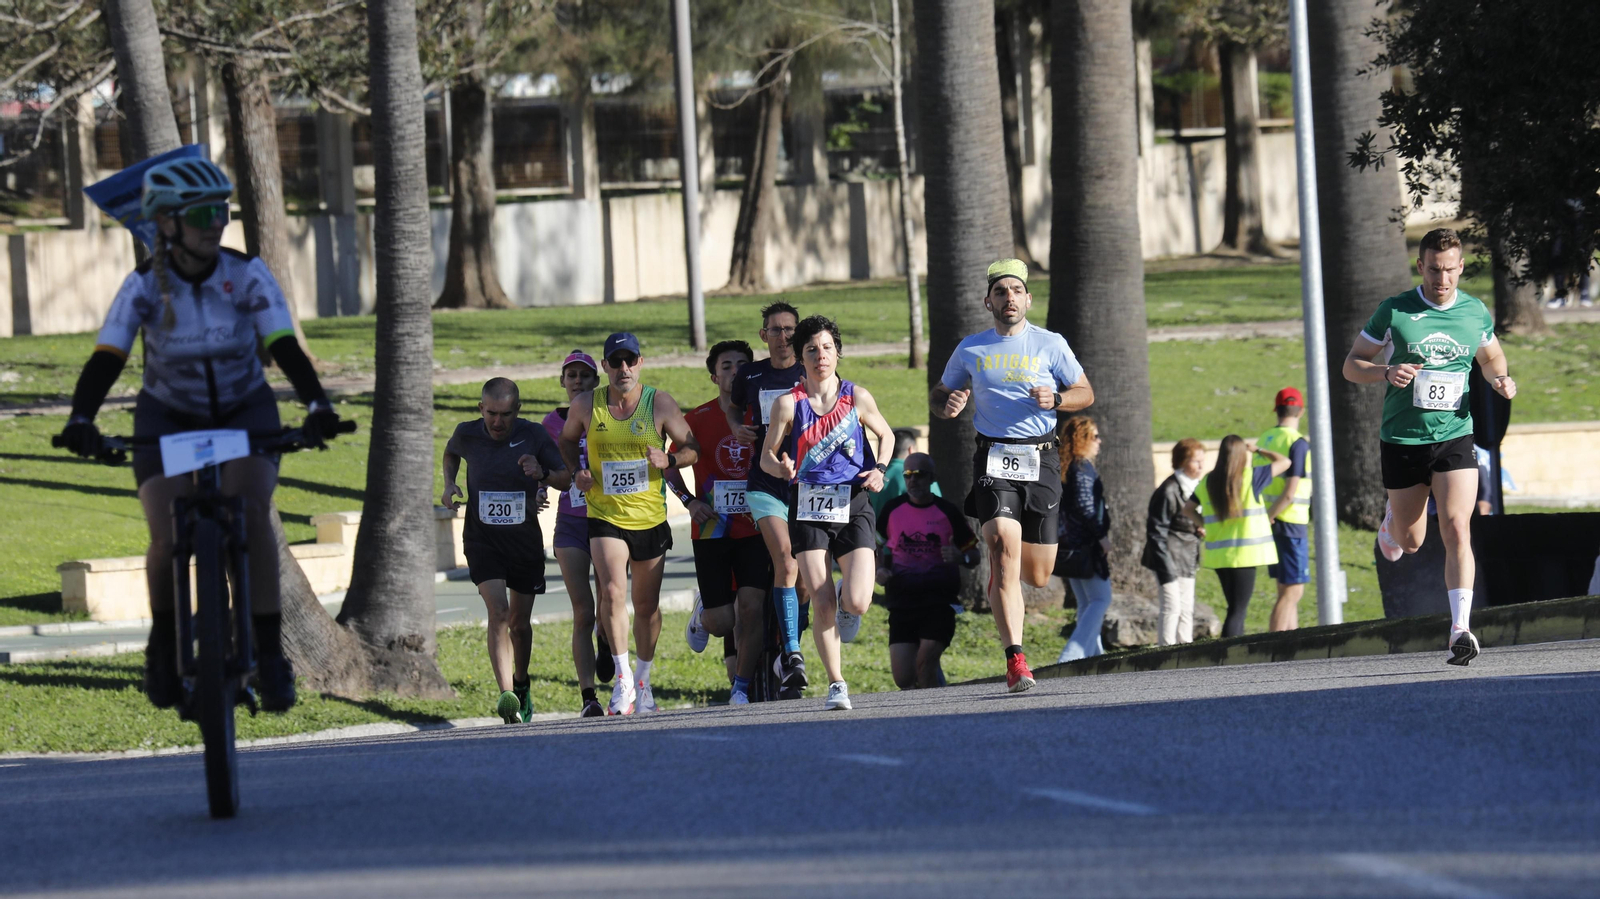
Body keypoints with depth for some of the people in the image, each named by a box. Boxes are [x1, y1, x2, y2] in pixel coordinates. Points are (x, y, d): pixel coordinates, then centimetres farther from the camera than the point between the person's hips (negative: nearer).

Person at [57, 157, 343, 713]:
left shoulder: (248, 276, -18)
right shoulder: (145, 287, -19)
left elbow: (284, 348, -27)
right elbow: (106, 359, -27)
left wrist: (316, 405, -45)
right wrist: (80, 421, -45)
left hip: (244, 411, 0)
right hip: (168, 417, 0)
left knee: (253, 516, -25)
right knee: (166, 540, -19)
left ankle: (269, 655, -17)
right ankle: (164, 643, 10)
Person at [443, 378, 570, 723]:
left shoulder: (534, 436, -8)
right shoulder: (467, 434, -4)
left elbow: (567, 479, -5)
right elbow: (450, 453, 20)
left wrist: (543, 474, -25)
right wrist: (449, 484, 3)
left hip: (525, 540, 1)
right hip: (482, 538, -1)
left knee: (519, 621, 11)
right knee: (498, 611, -19)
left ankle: (521, 686, 37)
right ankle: (506, 696, -28)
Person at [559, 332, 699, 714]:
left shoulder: (660, 403, -5)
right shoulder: (585, 405, -2)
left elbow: (692, 448, 2)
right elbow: (567, 440, 17)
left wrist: (669, 460, -19)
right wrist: (577, 471, -2)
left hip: (651, 519, 1)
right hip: (605, 517, -1)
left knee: (647, 605, 10)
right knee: (612, 591, -22)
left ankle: (643, 681, 28)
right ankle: (622, 678, -11)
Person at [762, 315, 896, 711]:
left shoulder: (857, 397, 2)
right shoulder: (788, 404, -1)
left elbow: (886, 435, 18)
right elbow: (767, 455, 6)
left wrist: (879, 470, -1)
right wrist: (781, 467, -17)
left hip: (853, 507, 0)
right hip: (808, 509, 0)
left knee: (857, 603, -13)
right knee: (822, 605, -6)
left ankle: (847, 602, 26)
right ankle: (836, 683, 8)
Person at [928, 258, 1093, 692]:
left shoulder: (1050, 344, 6)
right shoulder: (971, 350, 9)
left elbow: (1086, 393, 12)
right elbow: (939, 394, 19)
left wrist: (1055, 399, -10)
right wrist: (947, 404, -5)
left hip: (1041, 460, 1)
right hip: (994, 460, -1)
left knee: (1037, 575, 5)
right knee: (1004, 546, -22)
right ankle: (1015, 660, -26)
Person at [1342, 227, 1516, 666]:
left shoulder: (1476, 314, 2)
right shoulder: (1393, 312, -6)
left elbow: (1491, 357, 22)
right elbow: (1352, 365, 0)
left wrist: (1501, 380, -2)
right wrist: (1387, 373, -21)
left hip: (1455, 437, 0)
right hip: (1403, 441, 0)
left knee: (1457, 530, -16)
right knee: (1411, 541, 10)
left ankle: (1460, 629, -19)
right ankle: (1393, 517, 48)